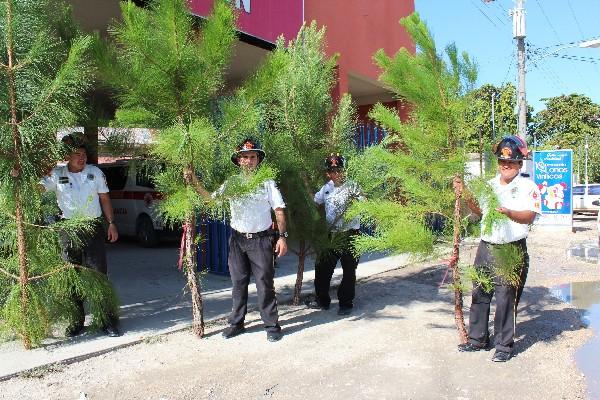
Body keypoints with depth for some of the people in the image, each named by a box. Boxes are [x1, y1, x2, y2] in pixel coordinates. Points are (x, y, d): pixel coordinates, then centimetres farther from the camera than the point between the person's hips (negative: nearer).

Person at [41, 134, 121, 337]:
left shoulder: (95, 172, 3)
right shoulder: (56, 175, 1)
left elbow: (104, 199, 8)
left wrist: (112, 223, 4)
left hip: (93, 227, -1)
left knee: (100, 275, -1)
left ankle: (109, 320, 6)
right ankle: (76, 321, 20)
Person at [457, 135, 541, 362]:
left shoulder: (528, 187, -2)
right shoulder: (489, 185, 15)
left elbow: (529, 216, -13)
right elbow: (479, 210, 20)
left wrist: (508, 212, -31)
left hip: (512, 250, -5)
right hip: (486, 247, 5)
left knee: (506, 299, -2)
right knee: (479, 294, 9)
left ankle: (504, 345, 10)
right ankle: (477, 339, 21)